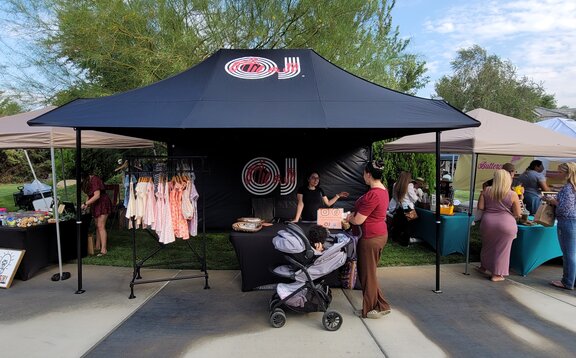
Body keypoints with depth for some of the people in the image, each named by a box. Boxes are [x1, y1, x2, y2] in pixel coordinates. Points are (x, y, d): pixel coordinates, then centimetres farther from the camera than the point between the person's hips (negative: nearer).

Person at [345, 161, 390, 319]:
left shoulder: (372, 194, -24)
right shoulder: (383, 189, 7)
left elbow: (358, 220, -18)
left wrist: (349, 218, 2)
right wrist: (354, 214, 10)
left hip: (371, 238, -10)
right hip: (381, 233, 10)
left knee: (367, 274, 6)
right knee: (369, 272, 19)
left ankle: (370, 309, 21)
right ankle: (380, 306, 26)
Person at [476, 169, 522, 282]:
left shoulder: (486, 191, -2)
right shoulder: (513, 194, -6)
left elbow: (480, 207, -2)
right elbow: (518, 214, -3)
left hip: (488, 221, 2)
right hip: (506, 223, -2)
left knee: (487, 245, 21)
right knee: (501, 249, 8)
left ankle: (483, 267, 36)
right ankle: (496, 275, 15)